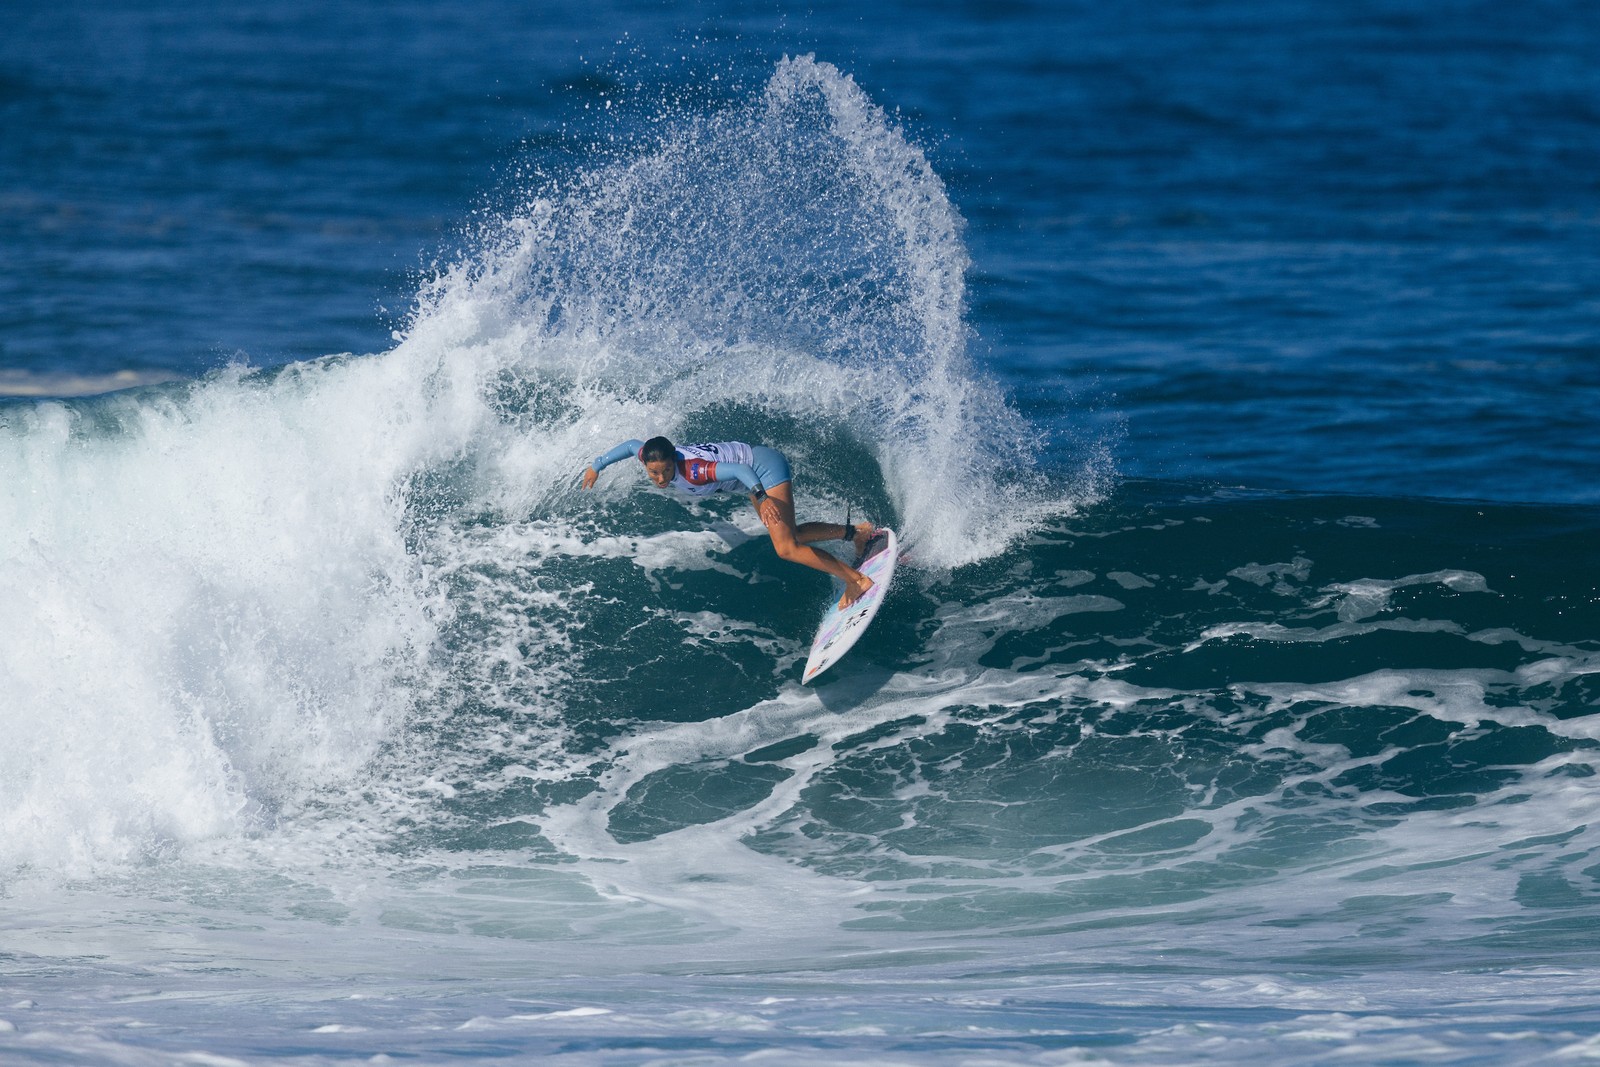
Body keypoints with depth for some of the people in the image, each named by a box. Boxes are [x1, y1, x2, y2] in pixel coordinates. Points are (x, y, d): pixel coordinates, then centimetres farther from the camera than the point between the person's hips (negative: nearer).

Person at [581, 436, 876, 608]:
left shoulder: (691, 470, -35)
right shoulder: (652, 457, -12)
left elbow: (738, 470, -47)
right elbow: (631, 445, 11)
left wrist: (761, 496, -63)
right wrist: (597, 465, 19)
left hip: (764, 466, -9)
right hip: (755, 468, 9)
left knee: (786, 549, -17)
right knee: (786, 536, 19)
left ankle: (856, 580, -11)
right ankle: (855, 532, 26)